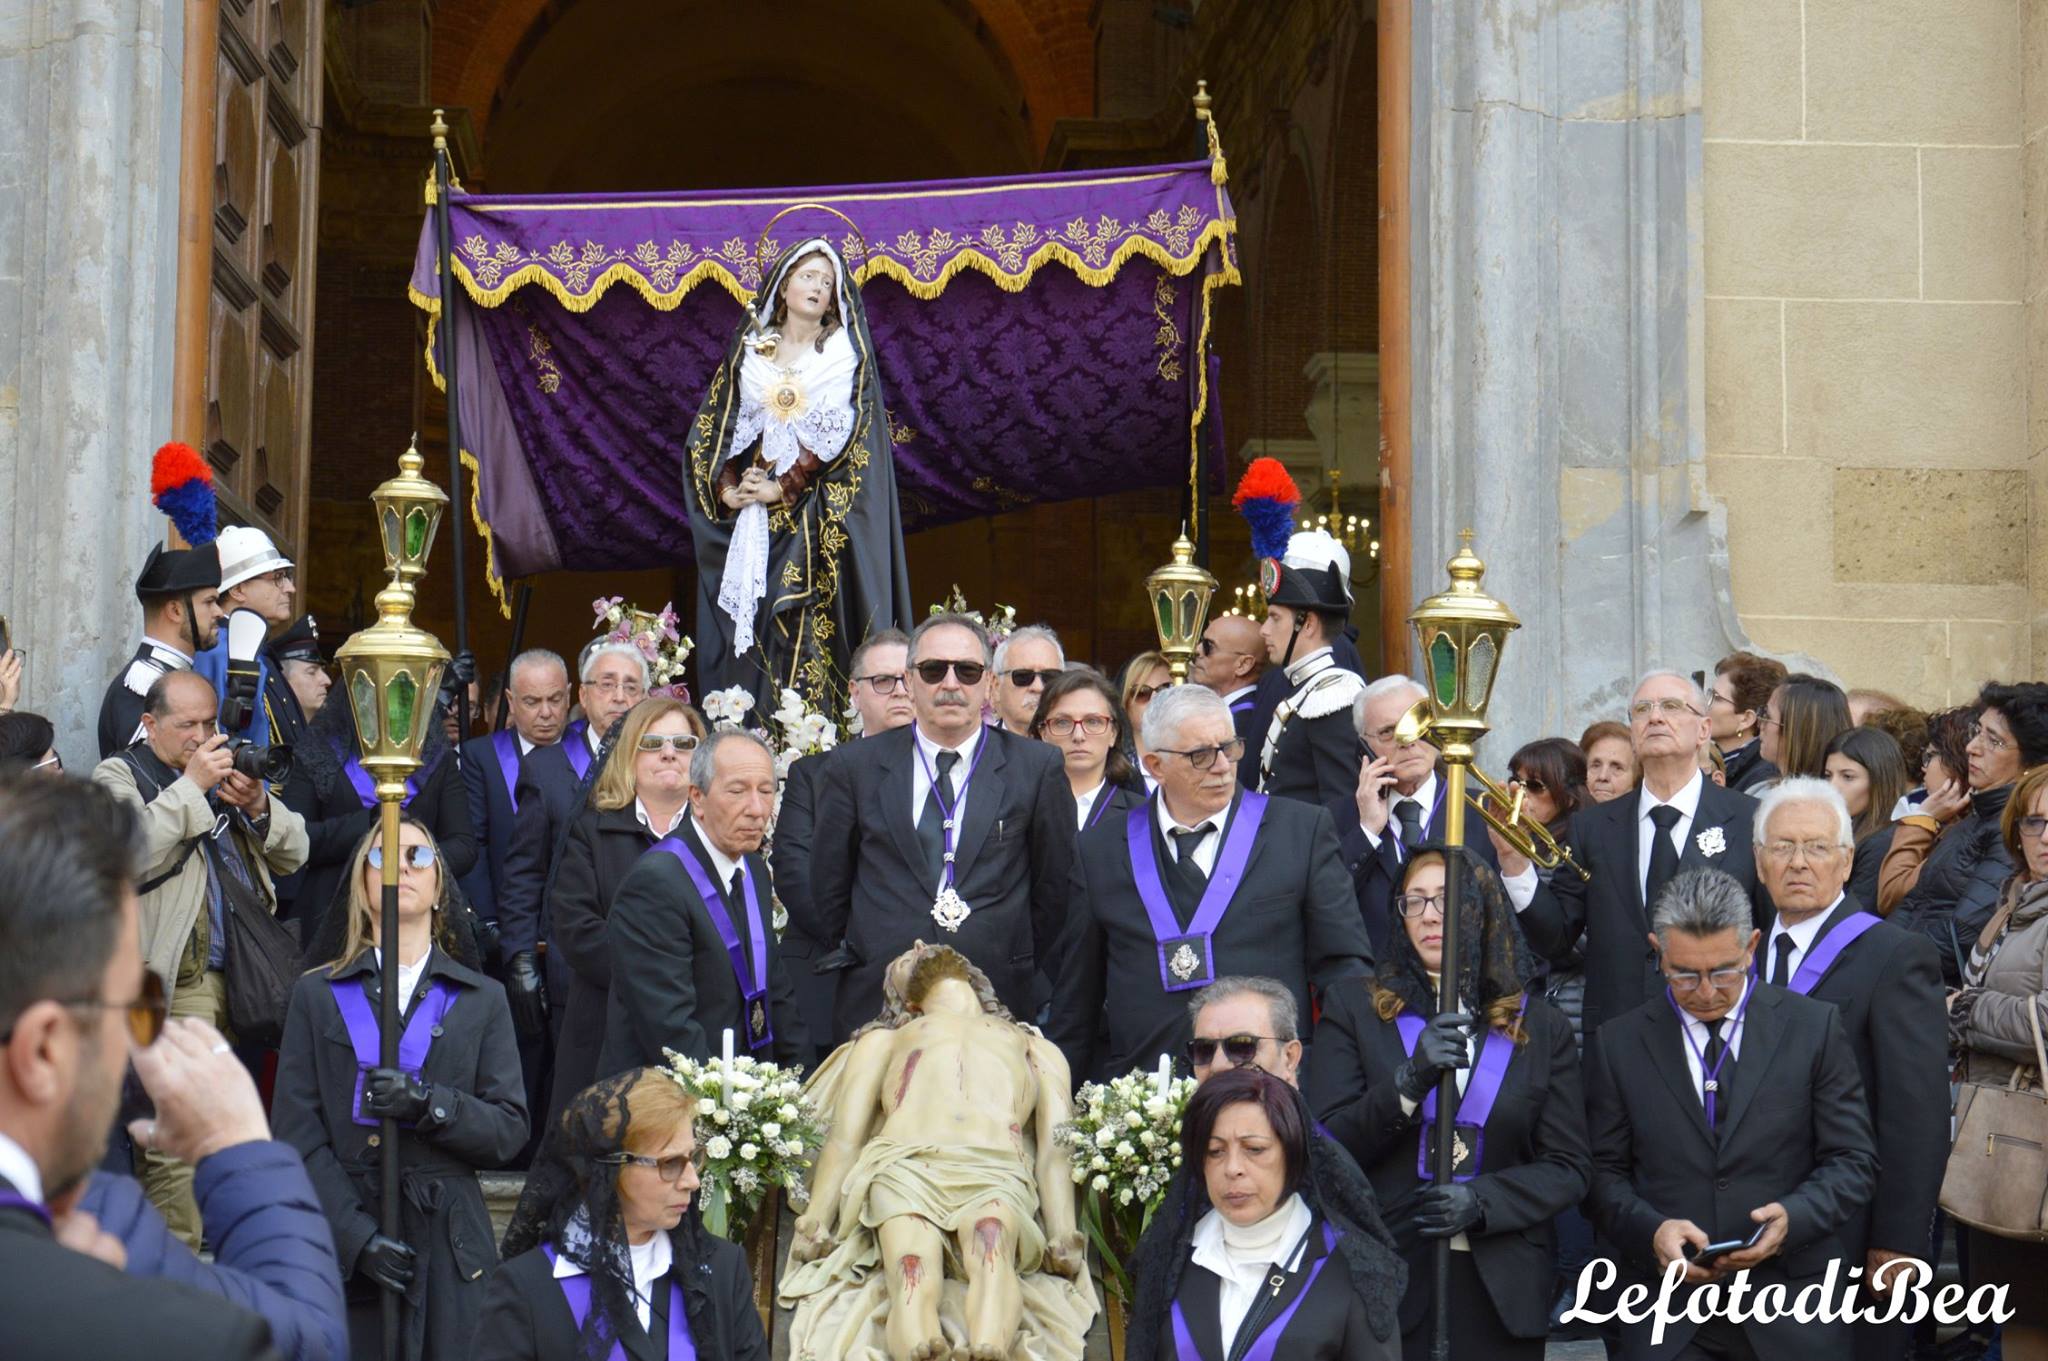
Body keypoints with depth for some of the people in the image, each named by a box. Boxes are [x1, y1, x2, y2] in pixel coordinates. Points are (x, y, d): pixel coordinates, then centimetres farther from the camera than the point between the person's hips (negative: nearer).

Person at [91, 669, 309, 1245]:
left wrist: (258, 805, -1)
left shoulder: (227, 771, 21)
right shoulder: (118, 776, 3)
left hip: (244, 979, 6)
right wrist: (191, 786, -14)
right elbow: (132, 856, -17)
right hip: (180, 986, -6)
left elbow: (293, 853, 18)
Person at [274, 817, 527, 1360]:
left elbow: (510, 1128, 3)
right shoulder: (317, 995, 9)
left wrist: (429, 1105, -15)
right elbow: (297, 1133, -1)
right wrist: (357, 1235, -13)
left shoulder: (481, 999, 12)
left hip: (449, 1244, 1)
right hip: (343, 1244, -1)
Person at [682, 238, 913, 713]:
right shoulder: (750, 351, 14)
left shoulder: (845, 354, 5)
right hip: (747, 519, 3)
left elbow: (843, 434, -6)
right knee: (747, 637, -1)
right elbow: (715, 429, 11)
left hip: (815, 525, -3)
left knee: (806, 635, -12)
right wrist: (727, 489, -6)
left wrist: (784, 488, -13)